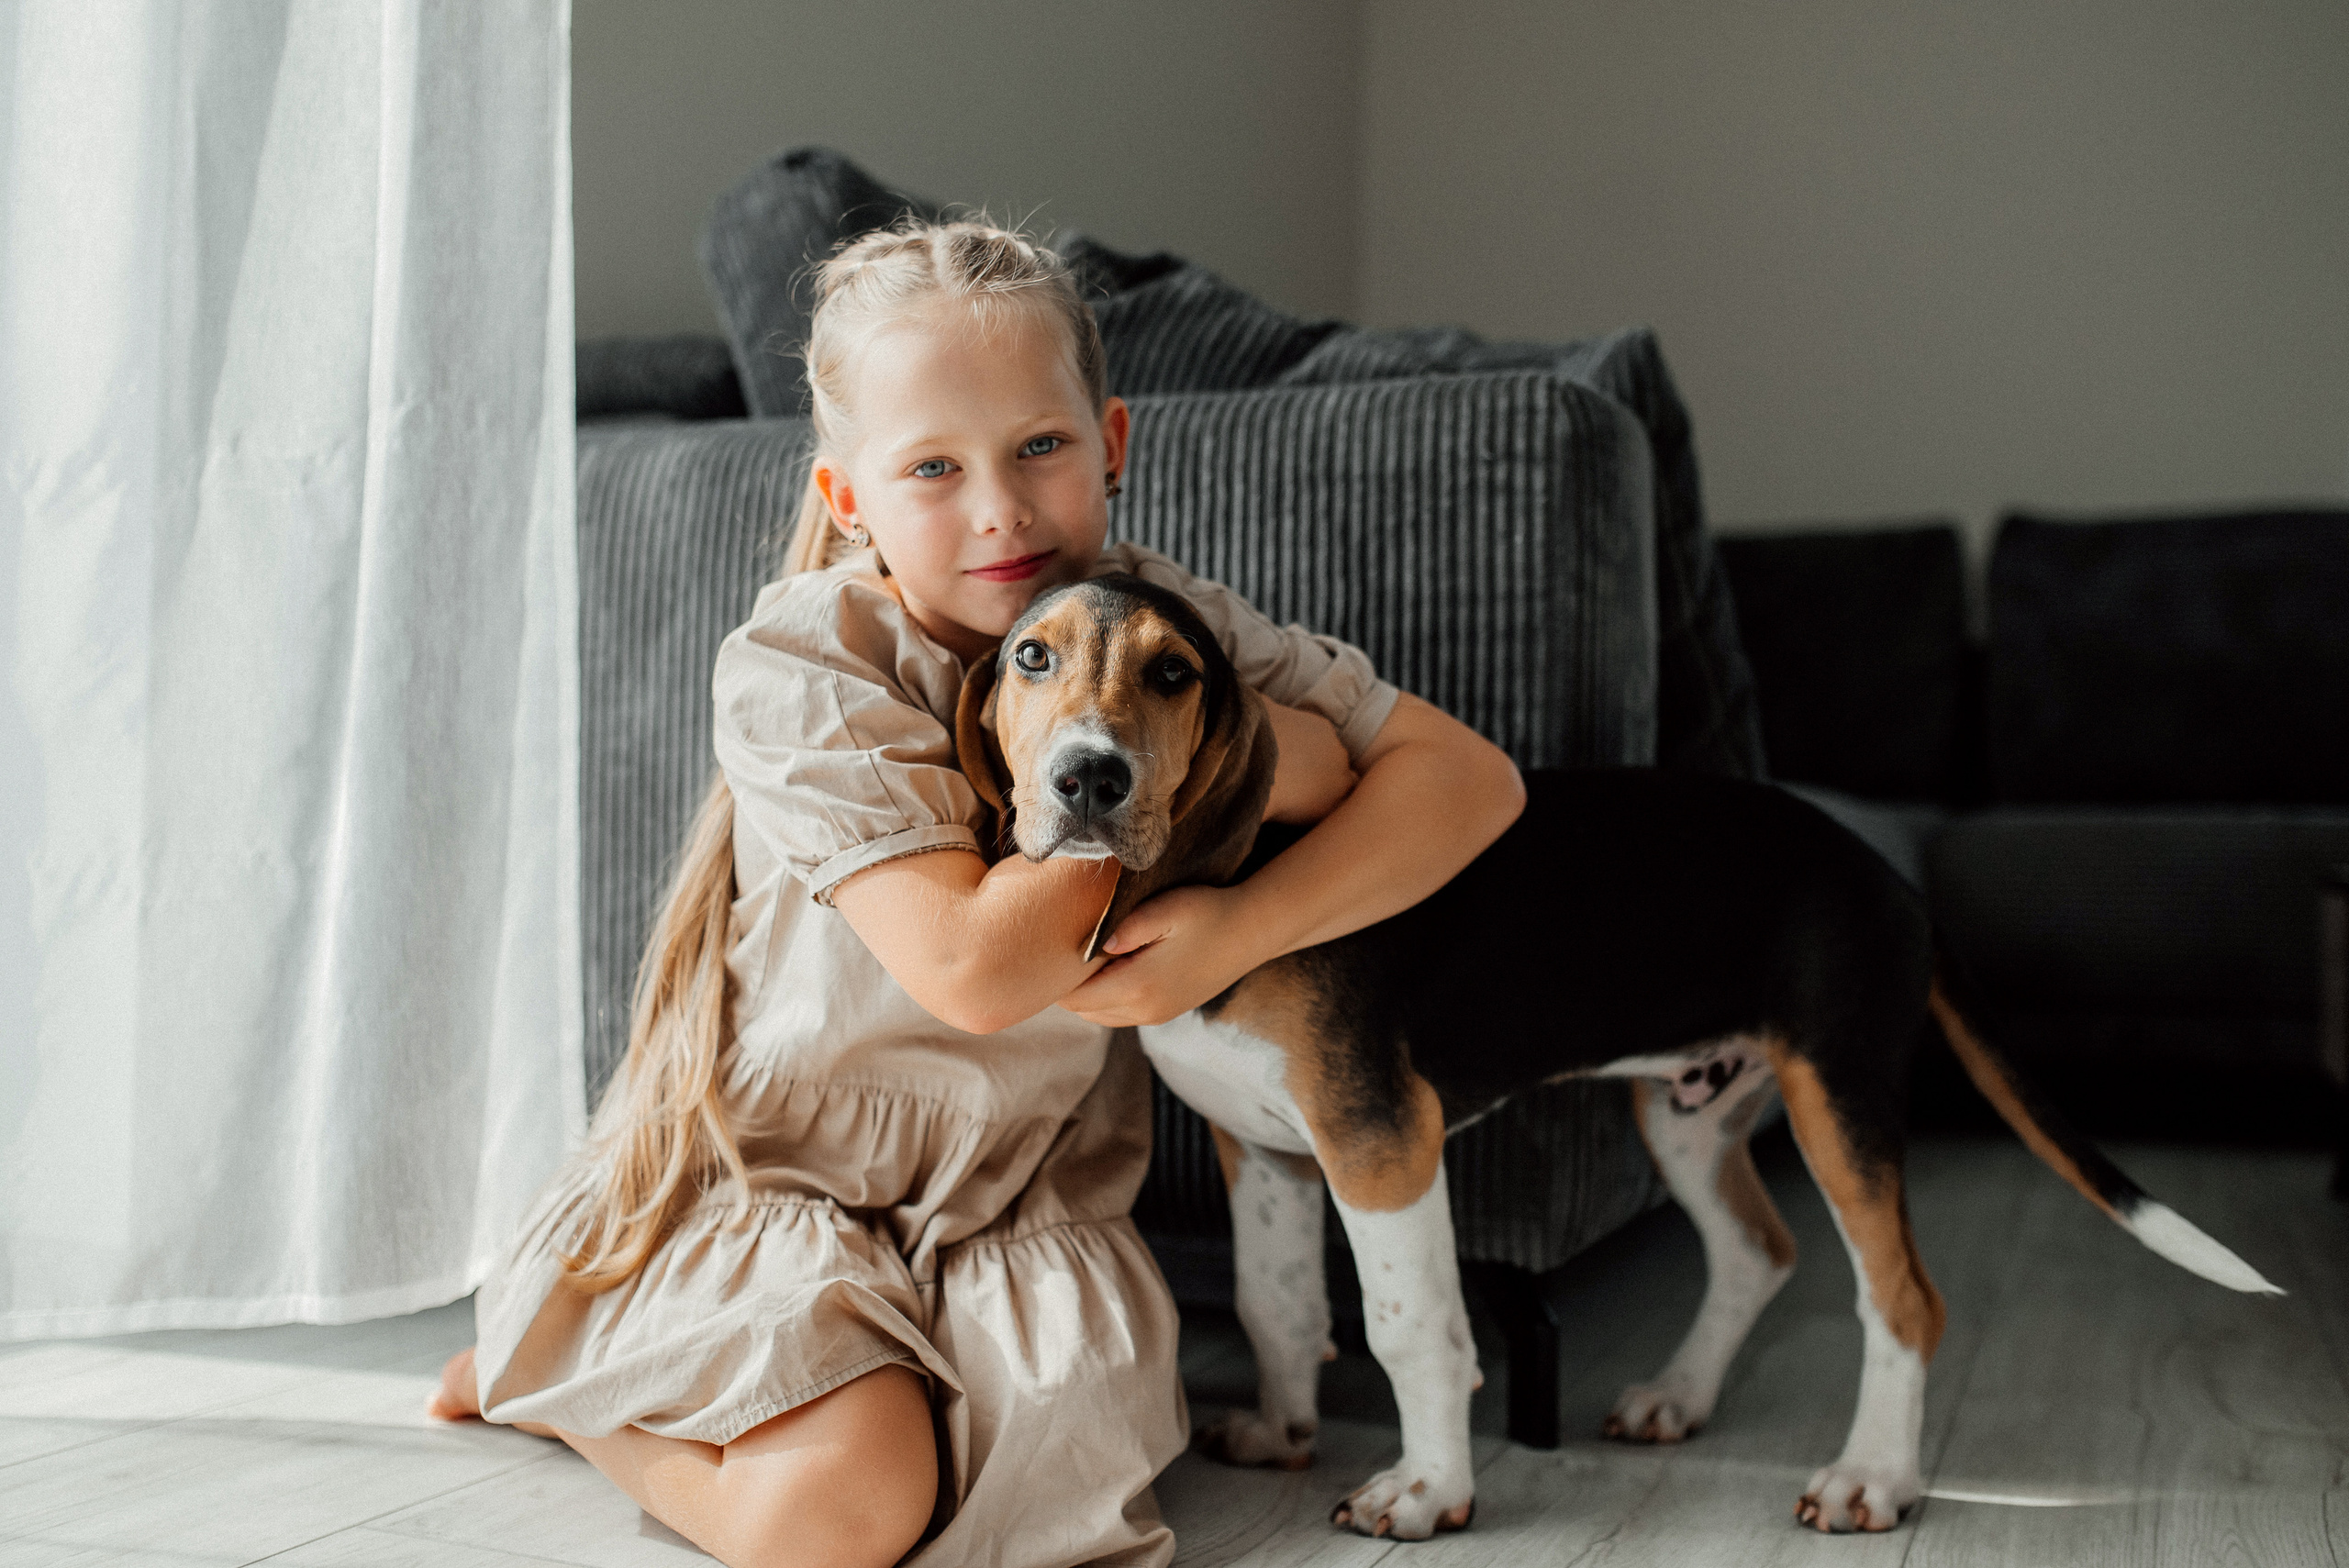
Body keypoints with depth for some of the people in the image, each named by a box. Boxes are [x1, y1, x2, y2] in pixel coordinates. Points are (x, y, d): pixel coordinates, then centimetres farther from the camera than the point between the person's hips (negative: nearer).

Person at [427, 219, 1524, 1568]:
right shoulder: (798, 670, -21)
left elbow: (1472, 774, -12)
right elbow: (976, 970, -30)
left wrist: (1242, 928, -27)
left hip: (1022, 1196, 4)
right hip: (775, 1167, -4)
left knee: (1065, 1455, -19)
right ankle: (548, 1371, 9)